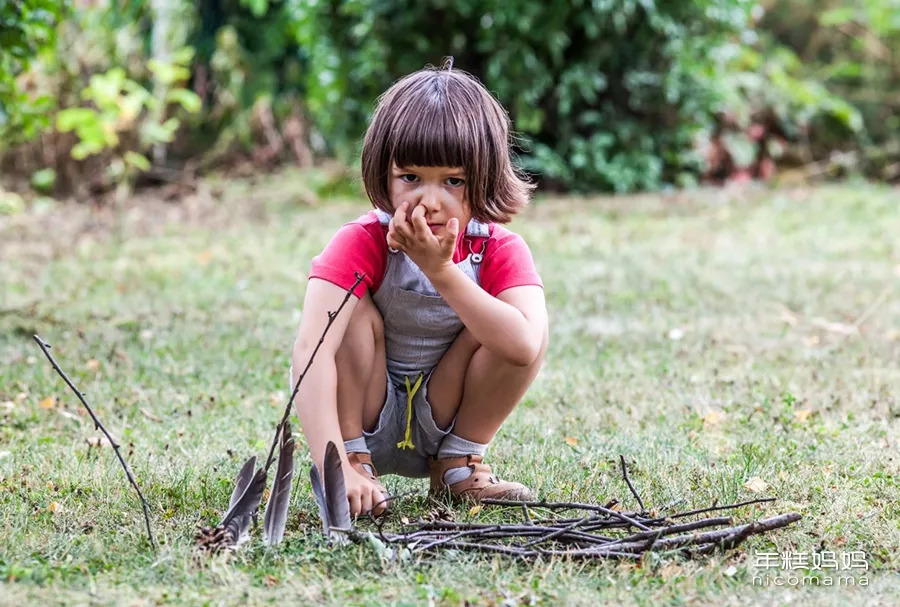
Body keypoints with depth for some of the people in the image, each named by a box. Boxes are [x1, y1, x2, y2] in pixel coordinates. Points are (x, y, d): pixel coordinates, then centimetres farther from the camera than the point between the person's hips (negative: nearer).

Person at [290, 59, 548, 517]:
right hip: (363, 421, -2)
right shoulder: (361, 243, -23)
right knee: (353, 310, -27)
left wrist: (442, 271, -37)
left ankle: (460, 463, -3)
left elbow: (524, 347, -34)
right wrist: (335, 466, -48)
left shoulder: (500, 251, -15)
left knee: (522, 330, -21)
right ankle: (356, 461, -13)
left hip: (442, 423, 2)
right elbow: (311, 349, -37)